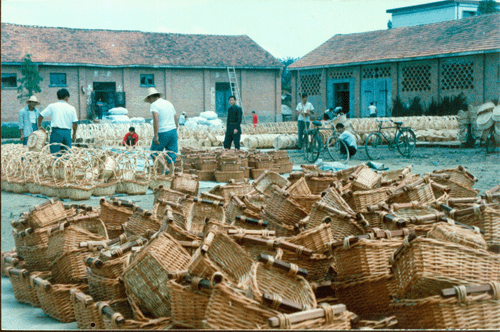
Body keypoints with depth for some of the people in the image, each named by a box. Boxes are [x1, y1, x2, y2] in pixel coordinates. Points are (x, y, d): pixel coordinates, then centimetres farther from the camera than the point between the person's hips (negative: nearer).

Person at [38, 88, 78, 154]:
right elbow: (75, 123, 4)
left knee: (54, 153, -2)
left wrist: (39, 126, 23)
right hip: (67, 132, 2)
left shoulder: (52, 106, 3)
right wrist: (74, 134, 18)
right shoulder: (72, 108, 6)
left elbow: (41, 115, 7)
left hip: (56, 131, -2)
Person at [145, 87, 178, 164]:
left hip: (162, 133, -6)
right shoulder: (169, 103, 16)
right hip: (173, 131, 7)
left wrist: (156, 136, -22)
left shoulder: (154, 105, -7)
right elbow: (175, 118, 19)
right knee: (172, 155, 7)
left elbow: (156, 119, -20)